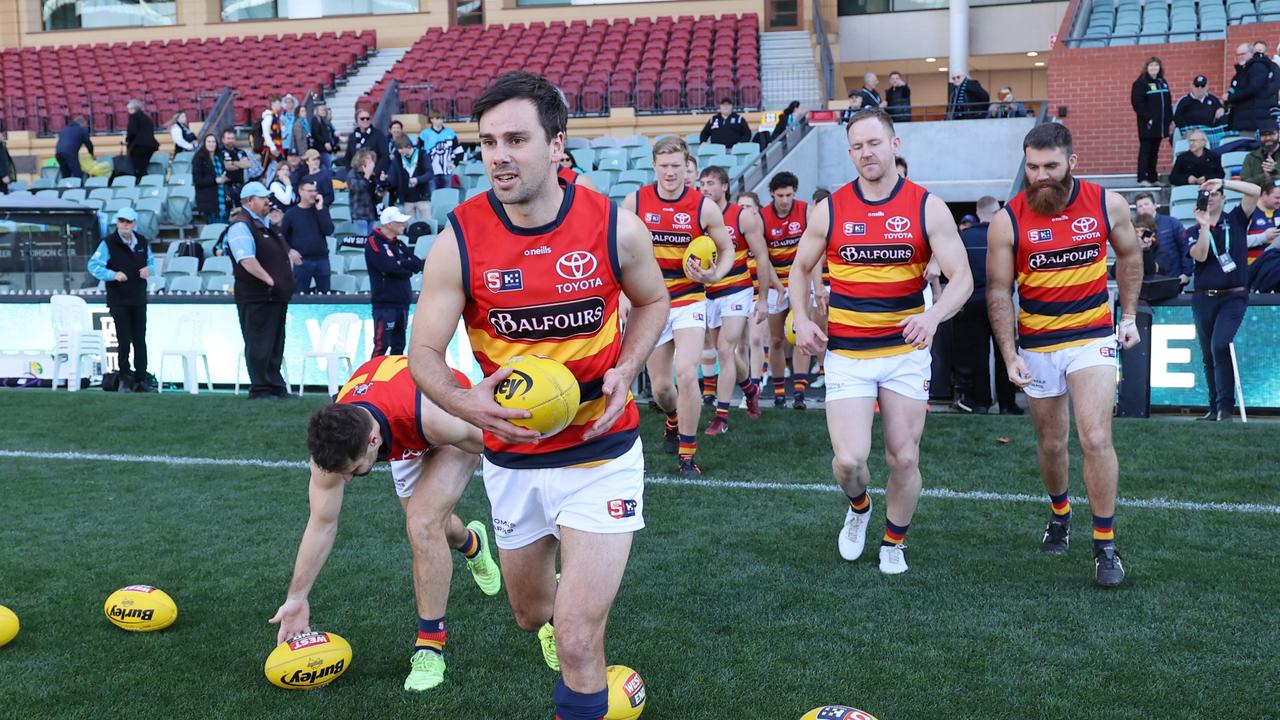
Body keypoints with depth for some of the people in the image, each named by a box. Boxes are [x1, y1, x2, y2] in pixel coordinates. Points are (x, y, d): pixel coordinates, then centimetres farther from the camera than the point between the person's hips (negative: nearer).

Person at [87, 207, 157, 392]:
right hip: (118, 301, -4)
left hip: (139, 300, 4)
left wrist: (149, 269, -7)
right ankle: (125, 379, 13)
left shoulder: (143, 242, 7)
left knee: (140, 341, 6)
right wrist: (113, 275, -27)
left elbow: (151, 262, 17)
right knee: (124, 341, 0)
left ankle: (142, 380, 12)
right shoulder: (108, 243, -7)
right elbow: (93, 265, -12)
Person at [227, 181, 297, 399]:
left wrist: (287, 280, 16)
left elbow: (283, 254, 29)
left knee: (276, 344, 14)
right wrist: (269, 280, -23)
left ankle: (276, 386, 22)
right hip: (256, 297, -10)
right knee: (259, 345, -3)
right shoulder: (241, 227, -12)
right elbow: (247, 261, -23)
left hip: (277, 296, 10)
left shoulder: (267, 224, 19)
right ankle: (260, 389, 3)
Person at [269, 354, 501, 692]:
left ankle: (430, 647, -10)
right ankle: (473, 544, 58)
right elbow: (322, 524, -19)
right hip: (406, 442, 5)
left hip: (459, 430, -5)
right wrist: (296, 597, -14)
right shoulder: (331, 443, -32)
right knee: (425, 525, 20)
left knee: (423, 526, -22)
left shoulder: (430, 415, -47)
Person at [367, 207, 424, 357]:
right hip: (384, 303, -8)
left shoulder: (399, 244, 16)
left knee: (398, 345, 12)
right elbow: (389, 266, -21)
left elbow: (418, 265, 6)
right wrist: (407, 266, -6)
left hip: (402, 302, 8)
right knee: (381, 345, -11)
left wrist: (401, 263, -10)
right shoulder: (374, 243, -7)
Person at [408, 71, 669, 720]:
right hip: (511, 459, 2)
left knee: (577, 642, -12)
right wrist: (464, 403, -30)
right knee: (531, 614, 25)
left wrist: (624, 370, -11)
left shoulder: (615, 227, -13)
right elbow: (424, 352, -9)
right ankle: (566, 596, 62)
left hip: (601, 453, -2)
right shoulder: (458, 239, -14)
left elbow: (651, 301, 7)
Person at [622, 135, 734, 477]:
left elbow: (727, 249, 4)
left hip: (689, 300, -2)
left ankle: (687, 456, -4)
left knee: (686, 374, -19)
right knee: (660, 386, 8)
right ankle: (674, 420, 46)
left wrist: (714, 275, -16)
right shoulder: (634, 202, -5)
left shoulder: (704, 207, -8)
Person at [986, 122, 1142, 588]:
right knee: (1051, 442, 13)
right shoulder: (1008, 221, -11)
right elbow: (998, 290, -6)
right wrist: (1010, 355, -11)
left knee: (1096, 439, -13)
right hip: (1036, 344, 1)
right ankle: (1059, 512, 42)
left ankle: (1105, 545, 0)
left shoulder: (1108, 204, -7)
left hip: (1093, 338, -1)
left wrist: (1129, 315, 7)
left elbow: (1129, 255, 11)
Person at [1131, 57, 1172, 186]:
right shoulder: (1140, 83, -6)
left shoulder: (1162, 82, 15)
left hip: (1160, 124, 6)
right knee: (1145, 150, -5)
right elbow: (1137, 103, -14)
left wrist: (1170, 120, 11)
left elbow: (1168, 104, 17)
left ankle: (1153, 177, 15)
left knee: (1154, 151, 10)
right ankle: (1142, 178, -3)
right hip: (1147, 124, -6)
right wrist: (1147, 118, -18)